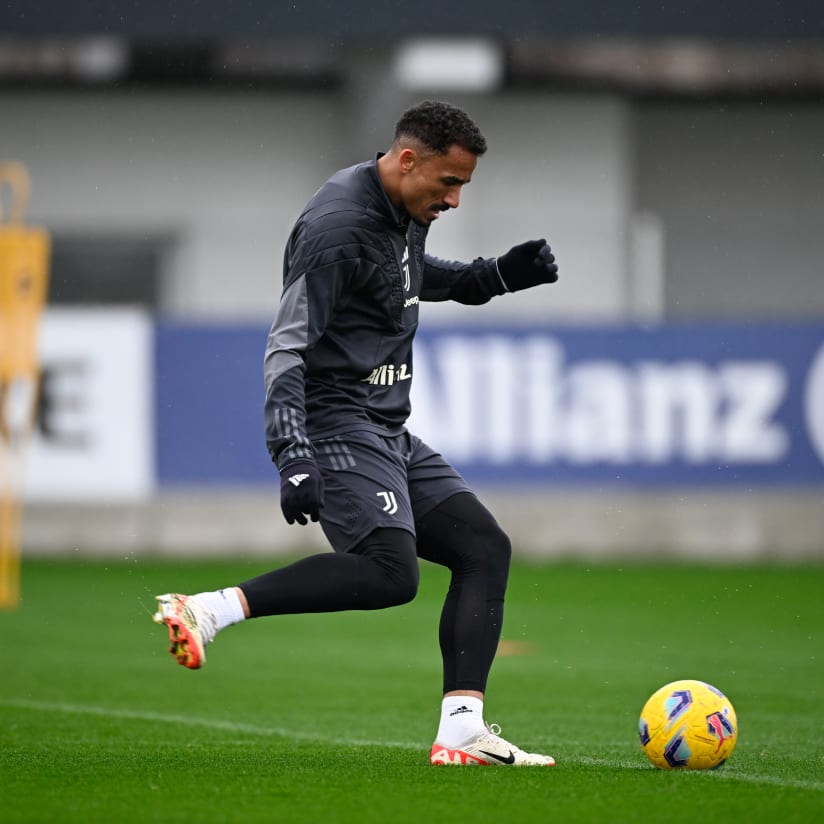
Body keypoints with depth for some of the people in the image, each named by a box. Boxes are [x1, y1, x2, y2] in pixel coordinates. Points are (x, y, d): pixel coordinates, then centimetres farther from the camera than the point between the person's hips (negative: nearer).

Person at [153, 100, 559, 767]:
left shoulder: (406, 213, 12)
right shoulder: (339, 227, -17)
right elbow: (285, 351, -21)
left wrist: (497, 275, 20)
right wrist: (293, 459, -31)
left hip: (390, 434, 10)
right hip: (336, 424, -10)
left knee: (485, 548, 1)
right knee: (390, 572, -26)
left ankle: (461, 733, -4)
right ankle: (207, 611, -26)